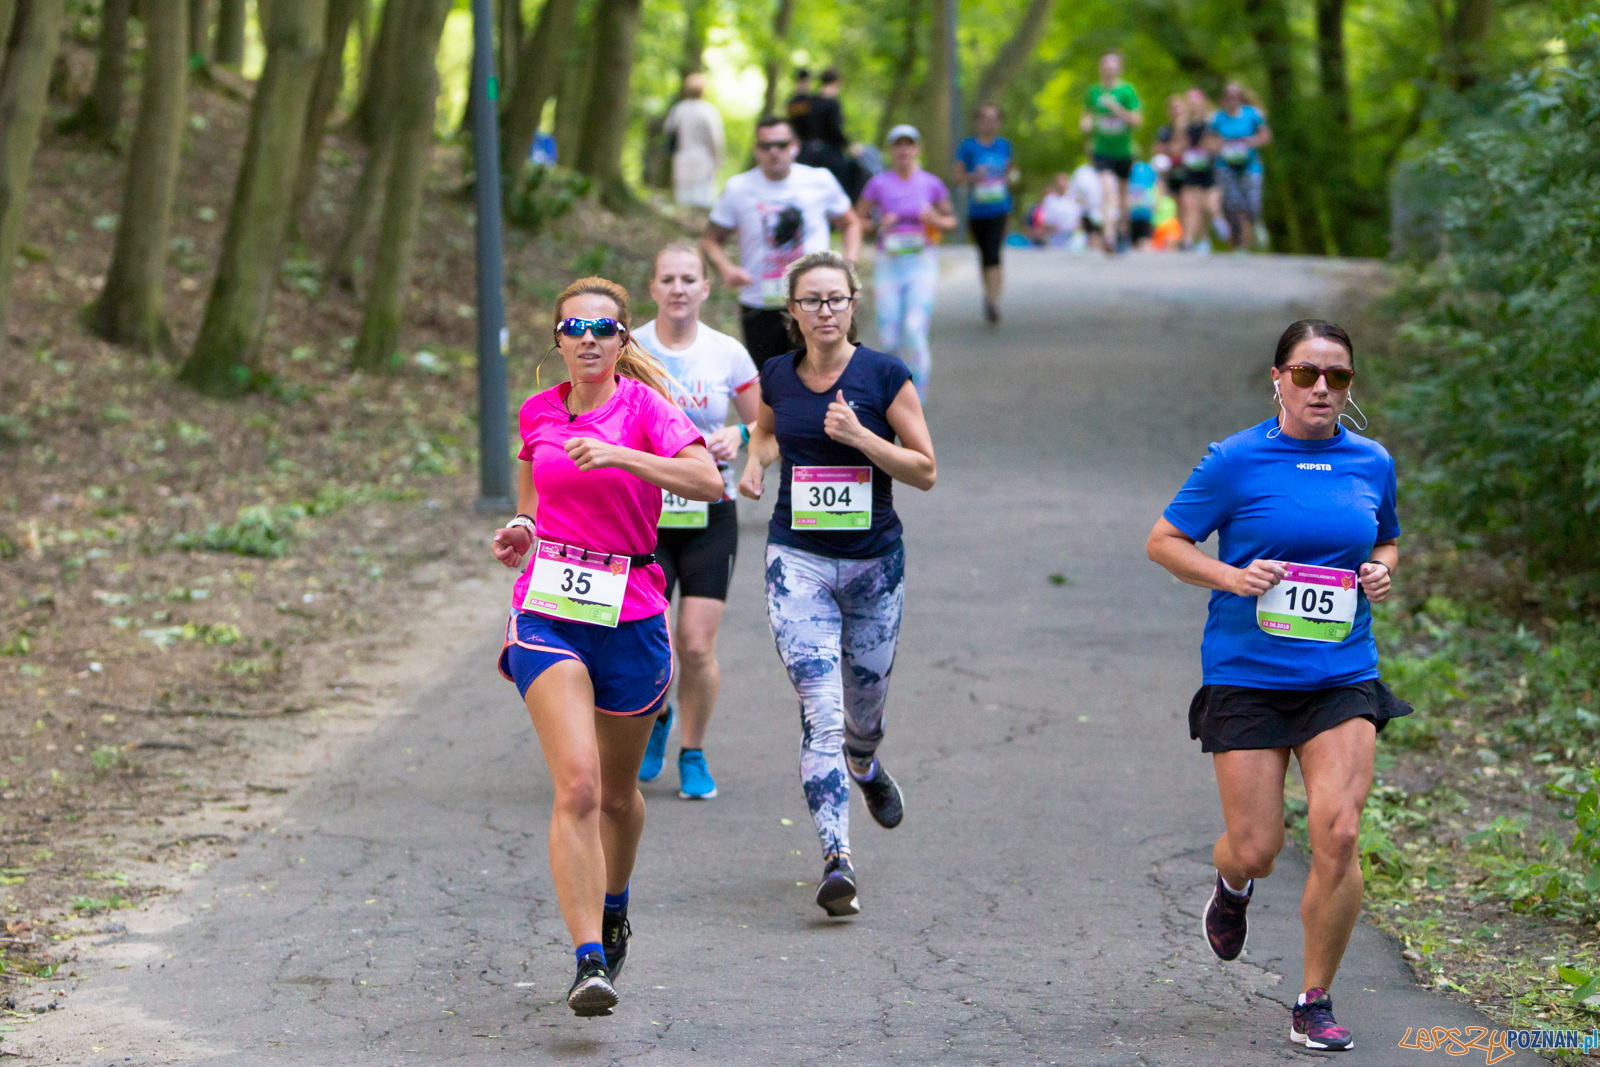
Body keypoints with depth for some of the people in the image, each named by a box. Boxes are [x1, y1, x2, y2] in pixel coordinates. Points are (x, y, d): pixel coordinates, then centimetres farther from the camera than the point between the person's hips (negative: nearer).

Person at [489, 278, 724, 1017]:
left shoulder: (645, 408, -5)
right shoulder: (539, 415, 8)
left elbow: (708, 481, -22)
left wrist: (619, 454, -31)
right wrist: (521, 534, 5)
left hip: (630, 617, -1)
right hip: (547, 615, 1)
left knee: (617, 791, 15)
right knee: (576, 786, -16)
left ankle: (613, 909, 45)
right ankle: (590, 961, -21)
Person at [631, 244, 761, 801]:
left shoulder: (728, 354, 2)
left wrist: (739, 435, -10)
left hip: (710, 513, 0)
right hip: (642, 513, 0)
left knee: (697, 644, -7)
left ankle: (694, 753, 16)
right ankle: (655, 718, 25)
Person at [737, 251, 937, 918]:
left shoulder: (884, 375, -6)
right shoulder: (777, 376, 3)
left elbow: (925, 470, -5)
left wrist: (860, 436, -18)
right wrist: (755, 461, 3)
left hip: (874, 562, 0)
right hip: (797, 560, 0)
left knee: (864, 708, 16)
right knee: (821, 713, -14)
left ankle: (865, 767, 53)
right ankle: (836, 861, -19)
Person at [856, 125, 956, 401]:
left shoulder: (931, 184, 3)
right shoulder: (879, 184, 1)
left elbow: (951, 220, 14)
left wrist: (936, 220, -7)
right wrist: (878, 225, -12)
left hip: (922, 264, -1)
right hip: (888, 264, 1)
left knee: (914, 329, -20)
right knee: (889, 339, -2)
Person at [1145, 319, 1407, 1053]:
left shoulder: (1373, 464, 7)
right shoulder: (1237, 461, -5)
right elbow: (1163, 540, 1)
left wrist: (1381, 571, 1)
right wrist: (1234, 577, -14)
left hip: (1342, 678, 2)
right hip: (1246, 676, -2)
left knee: (1337, 834, -14)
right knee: (1255, 850, -1)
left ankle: (1315, 1005, 1)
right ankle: (1232, 885, 40)